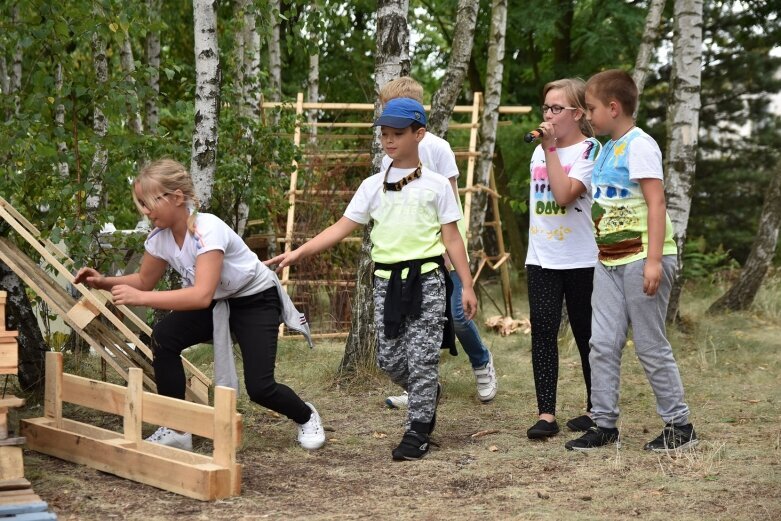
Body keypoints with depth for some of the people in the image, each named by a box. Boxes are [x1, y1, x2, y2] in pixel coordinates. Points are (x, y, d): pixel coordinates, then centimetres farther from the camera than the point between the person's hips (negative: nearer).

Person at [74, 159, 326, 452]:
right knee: (163, 338, -20)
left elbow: (202, 295, -47)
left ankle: (307, 417, 18)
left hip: (255, 299, -6)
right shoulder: (160, 237, -13)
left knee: (259, 387, -17)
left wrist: (140, 298, -50)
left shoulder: (207, 230, -35)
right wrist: (104, 282, -14)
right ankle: (177, 430, -8)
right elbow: (145, 280, 5)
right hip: (216, 303, 6)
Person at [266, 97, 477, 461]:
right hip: (386, 280, 4)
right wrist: (299, 252, -8)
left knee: (421, 358, -6)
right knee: (389, 359, 5)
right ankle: (427, 396, 34)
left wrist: (467, 286, -2)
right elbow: (342, 228, 4)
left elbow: (452, 239, 2)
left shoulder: (436, 185, 1)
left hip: (426, 278, -3)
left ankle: (418, 431, 3)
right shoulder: (373, 186, 8)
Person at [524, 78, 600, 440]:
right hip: (541, 259, 5)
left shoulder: (589, 150, -8)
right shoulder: (539, 151, 13)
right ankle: (546, 414, -6)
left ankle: (596, 410, 17)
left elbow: (564, 194, -22)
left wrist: (550, 148, -19)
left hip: (581, 260, -5)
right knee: (543, 330, -5)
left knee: (585, 334, 4)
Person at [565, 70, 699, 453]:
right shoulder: (607, 148, 13)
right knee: (602, 343, 3)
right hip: (609, 261, 8)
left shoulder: (639, 146, -12)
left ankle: (679, 425, 11)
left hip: (641, 258, -8)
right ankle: (604, 424, 9)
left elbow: (656, 203, -18)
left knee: (650, 345, -1)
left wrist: (653, 260, -24)